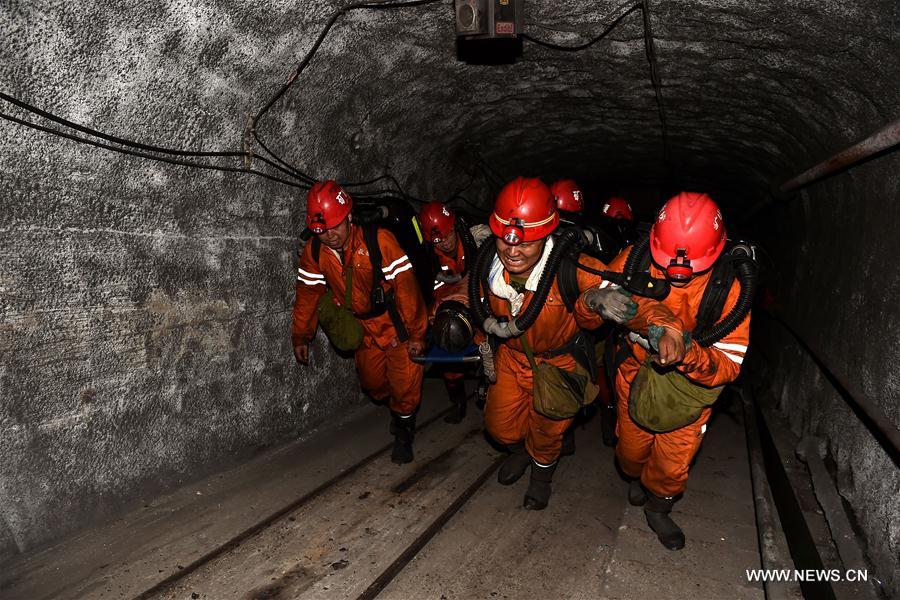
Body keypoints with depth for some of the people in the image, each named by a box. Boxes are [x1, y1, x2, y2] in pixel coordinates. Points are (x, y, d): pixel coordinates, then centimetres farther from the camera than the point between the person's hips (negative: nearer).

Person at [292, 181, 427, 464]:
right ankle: (395, 409, 46)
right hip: (363, 326, 5)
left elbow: (406, 287, -24)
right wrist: (301, 337, 8)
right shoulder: (314, 251, -12)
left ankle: (404, 431, 24)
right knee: (373, 381, 13)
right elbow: (308, 294, 1)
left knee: (405, 381, -3)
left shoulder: (379, 240, -27)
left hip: (396, 322, -4)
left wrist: (416, 334, -19)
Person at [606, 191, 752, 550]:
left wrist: (693, 355, -46)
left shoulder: (729, 288, -26)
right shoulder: (633, 261, -23)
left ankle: (658, 509, 44)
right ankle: (636, 478, 58)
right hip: (636, 376, 2)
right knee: (631, 452, 20)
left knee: (672, 467, 9)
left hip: (691, 387, -1)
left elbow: (731, 362, -25)